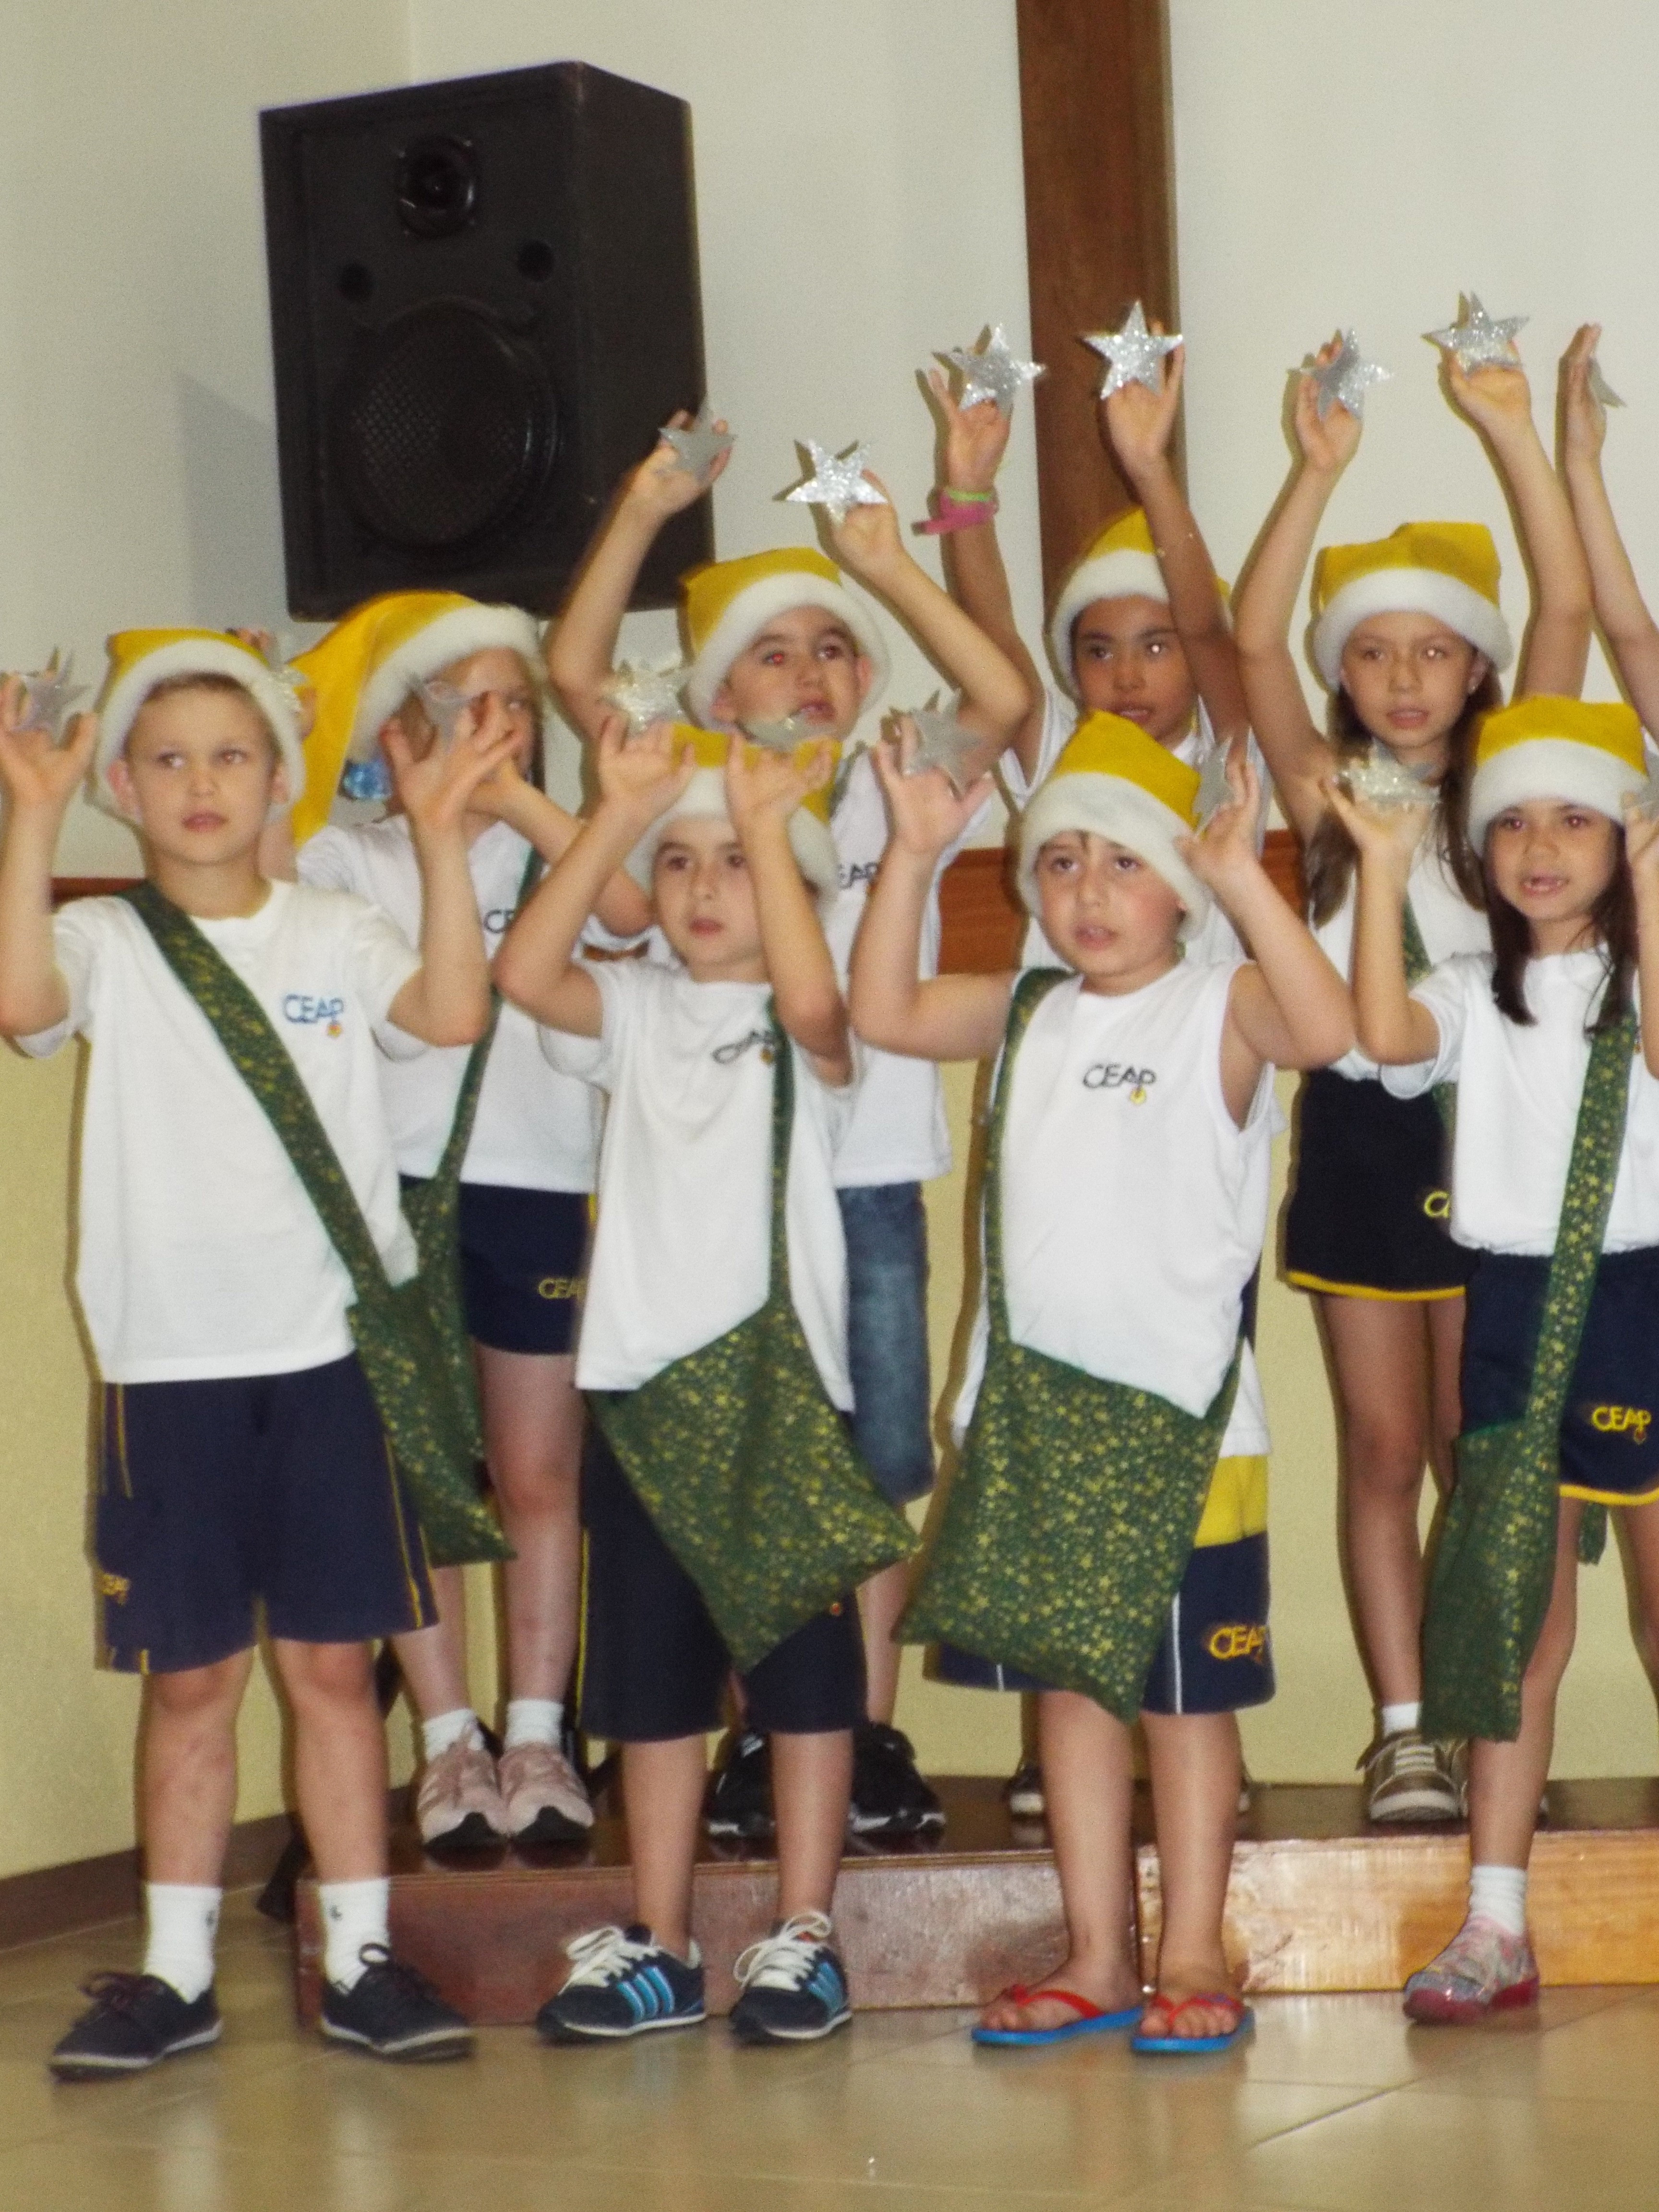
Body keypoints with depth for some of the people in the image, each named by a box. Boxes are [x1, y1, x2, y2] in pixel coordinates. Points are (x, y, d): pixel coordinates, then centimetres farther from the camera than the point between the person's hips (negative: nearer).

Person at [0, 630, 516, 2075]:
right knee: (188, 1675, 7)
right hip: (169, 1364, 0)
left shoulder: (336, 935, 5)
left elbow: (451, 1012, -13)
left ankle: (360, 1958, 14)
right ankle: (177, 1972, 16)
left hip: (328, 1355, 1)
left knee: (333, 1663, 6)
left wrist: (440, 833, -19)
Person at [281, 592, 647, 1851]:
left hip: (539, 1190, 0)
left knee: (541, 1477, 4)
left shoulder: (557, 852, 10)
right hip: (398, 1185, 0)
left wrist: (511, 792, -11)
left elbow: (630, 906, -11)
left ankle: (538, 1735, 10)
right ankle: (449, 1740, 8)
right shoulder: (352, 861, 11)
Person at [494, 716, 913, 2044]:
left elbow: (814, 1002, -24)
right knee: (650, 1672, 9)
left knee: (802, 1659, 2)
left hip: (780, 1377, -4)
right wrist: (617, 818, -12)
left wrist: (766, 825, -18)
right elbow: (525, 971, -9)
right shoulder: (635, 1010, 9)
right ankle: (658, 1948, 18)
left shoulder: (806, 1028, 0)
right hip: (644, 1382, 4)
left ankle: (803, 1940, 9)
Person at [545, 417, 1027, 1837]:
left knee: (880, 1467, 6)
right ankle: (758, 1734, 14)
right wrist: (641, 517, -15)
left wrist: (889, 565, -15)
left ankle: (872, 1732, 16)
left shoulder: (895, 792, 4)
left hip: (873, 1178, 1)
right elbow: (574, 673, -7)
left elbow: (1004, 698, -12)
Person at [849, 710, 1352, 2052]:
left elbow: (1326, 1027, -26)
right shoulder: (1028, 1014, 12)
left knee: (1182, 1691, 3)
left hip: (1177, 1410, -6)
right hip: (1033, 1409, 6)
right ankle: (1097, 1961, 21)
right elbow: (883, 1011, 7)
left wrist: (1243, 879, -31)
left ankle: (1194, 1962, 12)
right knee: (1068, 1683, 11)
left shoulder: (1219, 1009, -7)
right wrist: (913, 857, 2)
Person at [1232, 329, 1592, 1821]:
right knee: (1381, 1447, 4)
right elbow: (1254, 638, -10)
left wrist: (1513, 435, -17)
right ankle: (1404, 1731, 7)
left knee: (1475, 1449, 4)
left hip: (1482, 1125, -1)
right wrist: (1321, 473, -18)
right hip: (1359, 1134, 1)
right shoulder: (1330, 793, 3)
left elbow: (1569, 609, -11)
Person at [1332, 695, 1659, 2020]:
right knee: (1520, 1621, 5)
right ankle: (1497, 1929, 7)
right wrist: (1383, 869, -17)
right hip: (1513, 1305, 2)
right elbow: (1384, 1032, -15)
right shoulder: (1476, 993, 7)